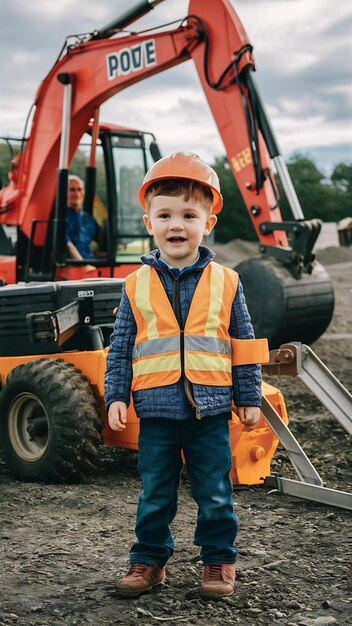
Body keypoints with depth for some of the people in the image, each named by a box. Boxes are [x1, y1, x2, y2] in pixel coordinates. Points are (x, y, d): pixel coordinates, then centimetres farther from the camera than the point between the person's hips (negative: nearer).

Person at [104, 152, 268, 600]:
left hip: (210, 410, 0)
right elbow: (120, 348, 6)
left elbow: (244, 346, 5)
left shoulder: (225, 282, 0)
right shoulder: (137, 285, 2)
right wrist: (116, 396, 0)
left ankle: (219, 561, 25)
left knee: (215, 496, 8)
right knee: (155, 496, 11)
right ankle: (149, 559, 26)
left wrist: (249, 398, 5)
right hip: (156, 411, 1)